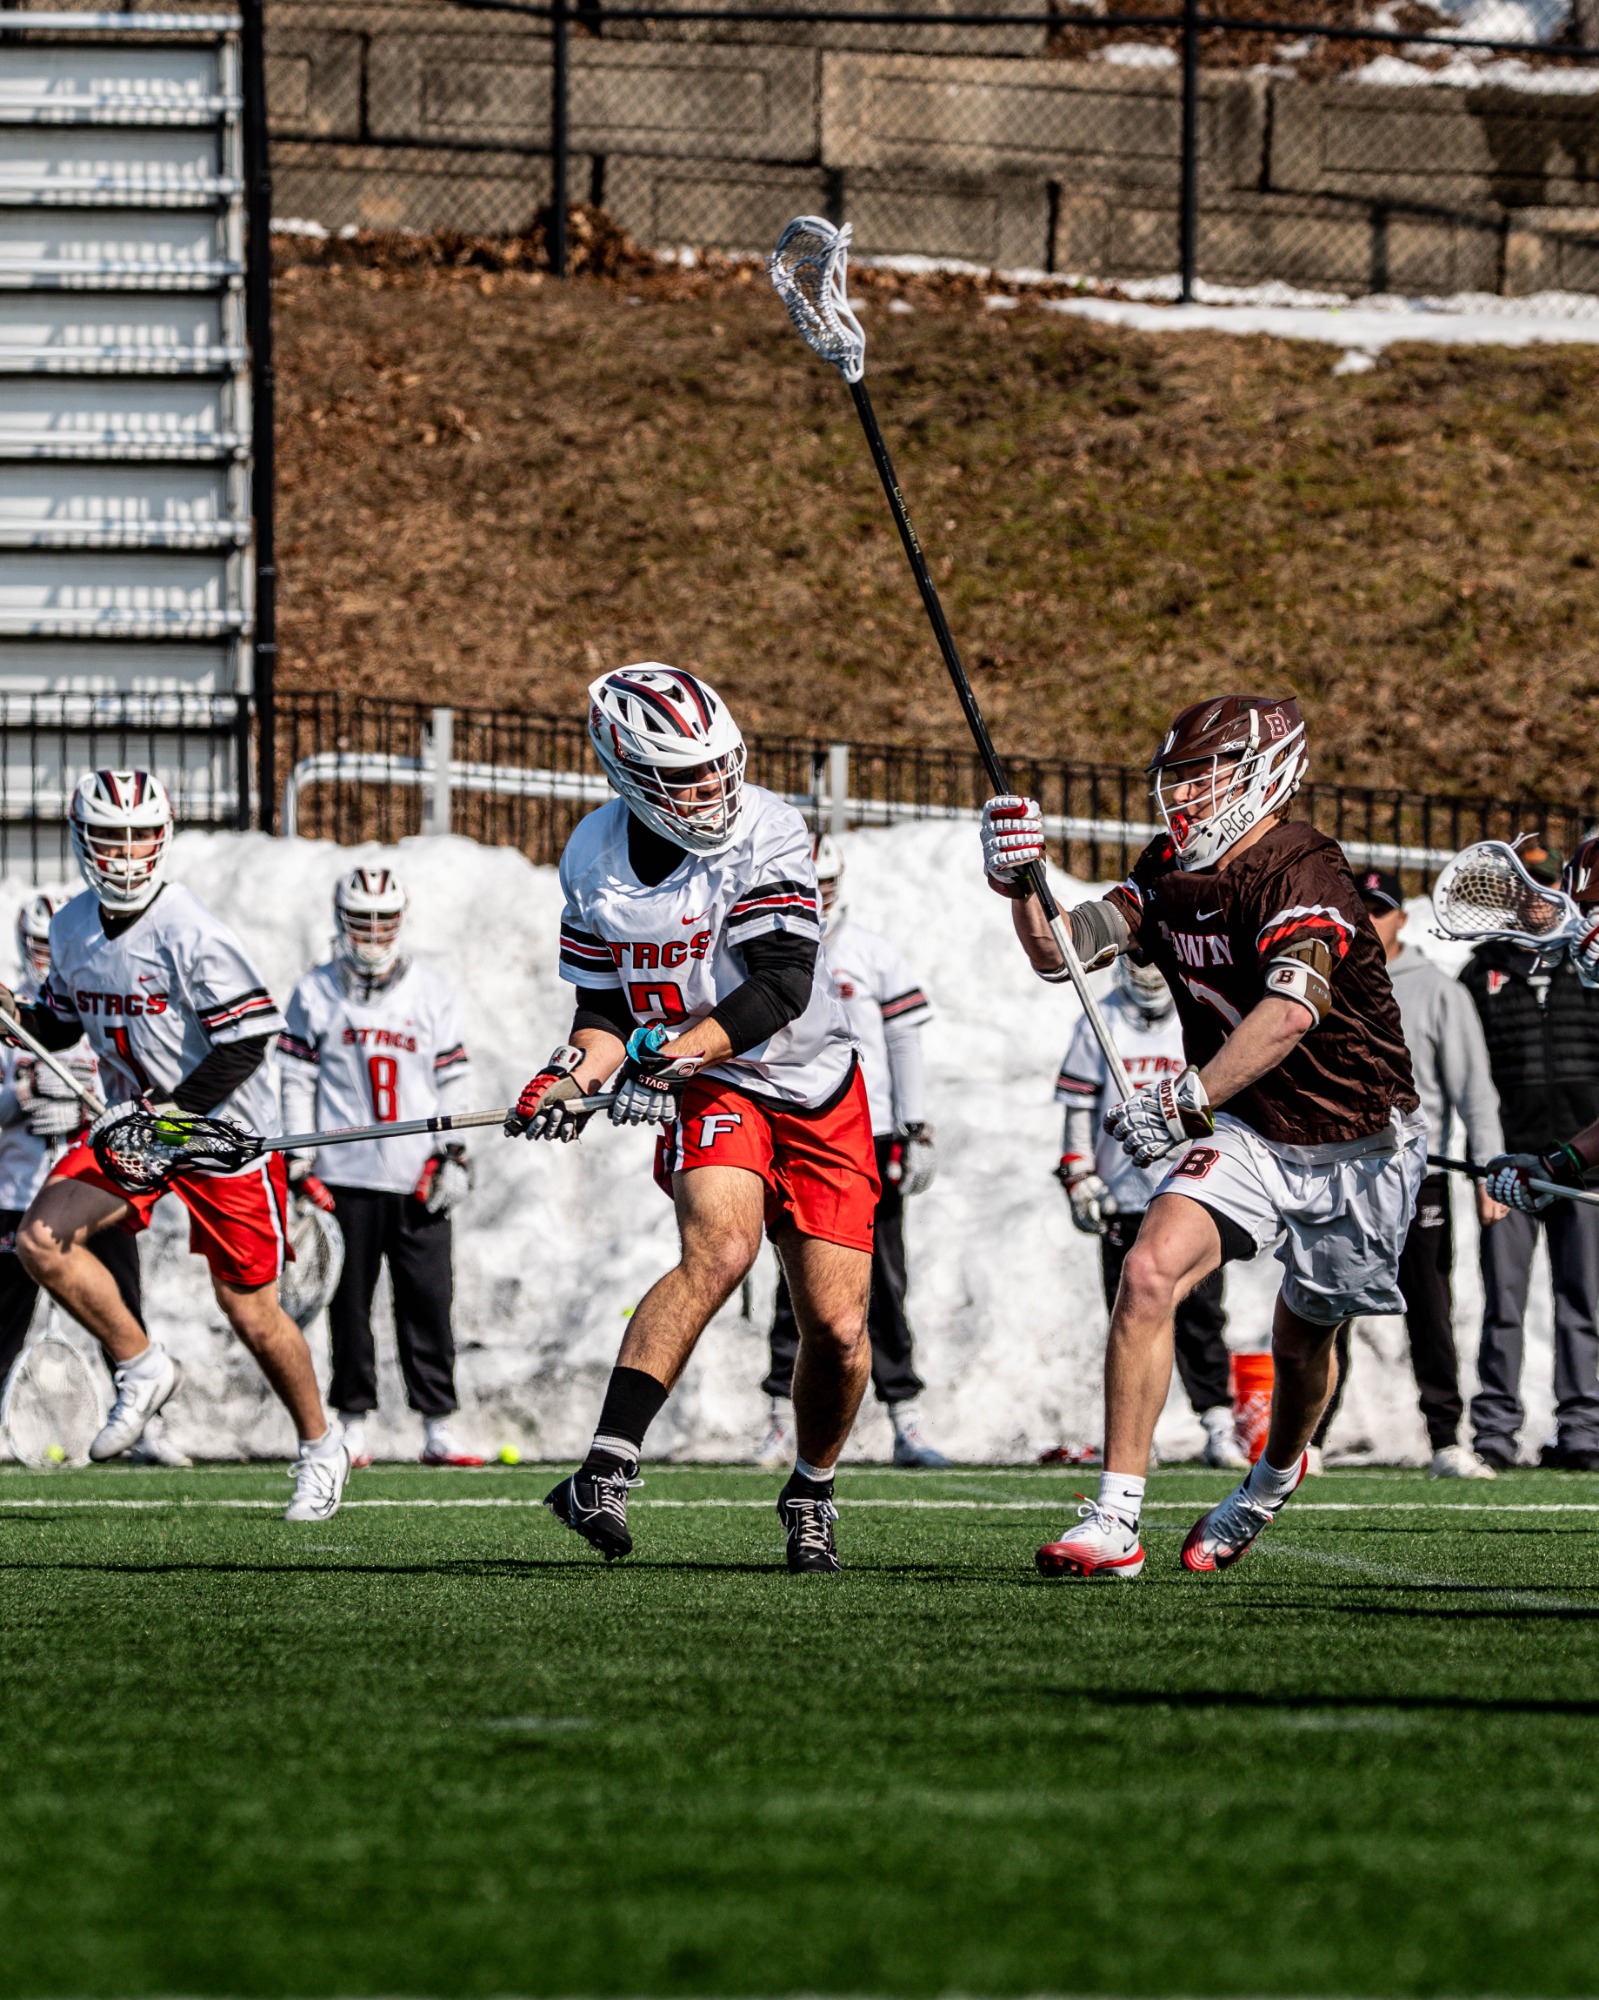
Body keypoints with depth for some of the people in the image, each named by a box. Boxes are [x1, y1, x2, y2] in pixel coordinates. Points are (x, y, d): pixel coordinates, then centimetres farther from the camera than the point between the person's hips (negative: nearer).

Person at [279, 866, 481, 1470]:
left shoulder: (432, 994, 9)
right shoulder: (316, 995, 4)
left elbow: (451, 1081, 11)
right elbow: (297, 1081, 3)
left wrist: (453, 1156, 4)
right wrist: (299, 1165, -3)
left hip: (417, 1181, 1)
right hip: (345, 1178, -1)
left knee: (428, 1303, 0)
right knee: (349, 1306, 2)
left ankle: (438, 1429, 3)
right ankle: (354, 1426, 9)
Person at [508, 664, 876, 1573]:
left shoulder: (767, 831, -17)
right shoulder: (595, 861, -4)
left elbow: (782, 985, -25)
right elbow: (608, 1010, 5)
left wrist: (673, 1055, -36)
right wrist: (570, 1078, -15)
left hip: (818, 1094, 0)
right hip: (709, 1091, 0)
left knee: (838, 1331, -3)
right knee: (721, 1248, -30)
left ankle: (812, 1494, 27)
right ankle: (606, 1473, -35)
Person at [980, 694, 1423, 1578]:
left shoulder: (1299, 873, -27)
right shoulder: (1172, 872, -2)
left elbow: (1292, 1010, -42)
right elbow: (1060, 952, -6)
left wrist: (1187, 1099, -50)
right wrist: (1022, 883, -26)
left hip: (1357, 1140, -5)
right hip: (1247, 1131, 5)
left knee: (1302, 1340, 14)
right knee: (1148, 1274, -19)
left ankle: (1274, 1477, 48)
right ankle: (1114, 1522, -20)